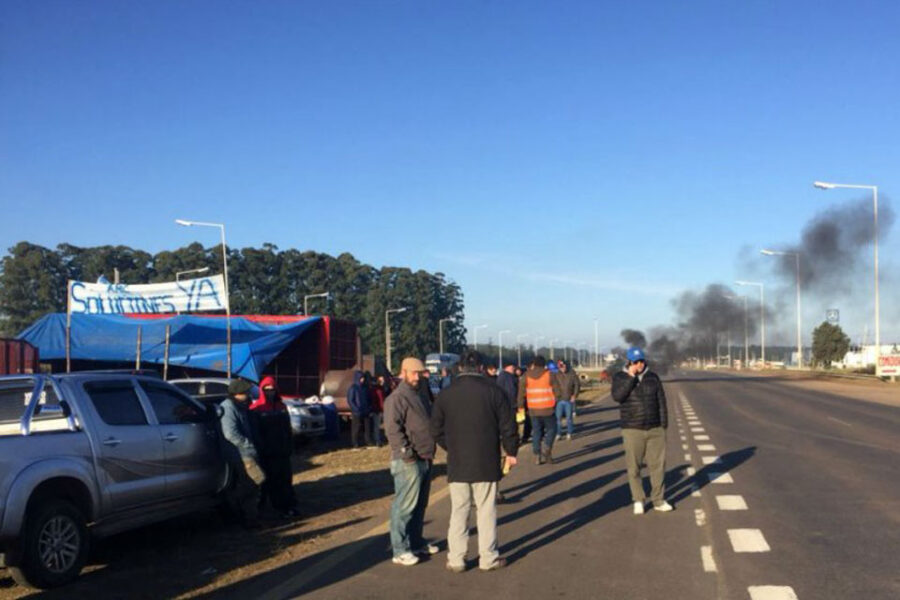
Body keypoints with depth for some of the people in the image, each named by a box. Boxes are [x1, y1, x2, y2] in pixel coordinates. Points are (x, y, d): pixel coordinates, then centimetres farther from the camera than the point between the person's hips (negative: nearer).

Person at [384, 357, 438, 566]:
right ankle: (400, 550, -1)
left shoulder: (418, 397, 18)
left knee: (420, 504, 17)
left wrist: (429, 452, 17)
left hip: (425, 459, 9)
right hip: (408, 462, -9)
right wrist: (406, 452, -22)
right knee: (405, 505, -6)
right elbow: (393, 429, -20)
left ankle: (416, 541, 28)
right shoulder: (397, 398, -12)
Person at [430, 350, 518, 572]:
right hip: (486, 463, -1)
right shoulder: (494, 392, -5)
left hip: (457, 463, 1)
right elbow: (508, 427, -4)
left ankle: (456, 559, 12)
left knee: (458, 511, 9)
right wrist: (511, 452, 9)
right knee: (486, 510, 7)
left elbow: (437, 431, 5)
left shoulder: (446, 395, -1)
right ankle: (488, 558, 12)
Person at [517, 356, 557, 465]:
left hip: (533, 409, 3)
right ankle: (546, 448, -11)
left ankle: (537, 456, 8)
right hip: (548, 409, -3)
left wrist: (521, 406, 12)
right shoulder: (549, 375, -5)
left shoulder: (526, 376, 2)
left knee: (536, 431, 10)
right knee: (551, 429, 10)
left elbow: (521, 393, 3)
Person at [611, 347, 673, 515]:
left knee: (658, 465, 4)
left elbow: (661, 402, 8)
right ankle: (638, 500, 15)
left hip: (655, 430, 2)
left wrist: (664, 425, 4)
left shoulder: (653, 377, 5)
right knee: (634, 467, 2)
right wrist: (631, 376, -20)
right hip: (632, 431, -2)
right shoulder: (620, 377, -1)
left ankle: (658, 500, 15)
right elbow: (617, 396, -19)